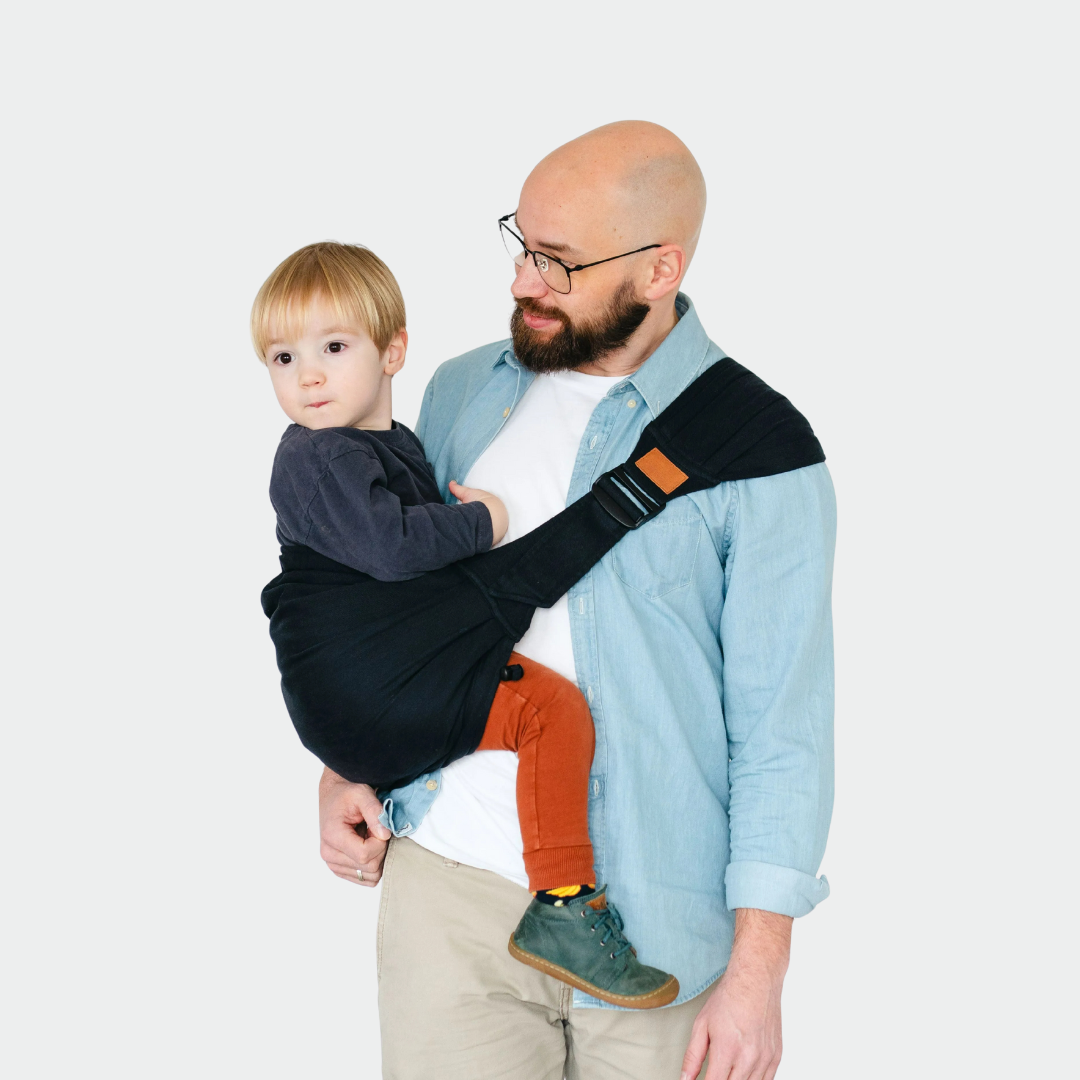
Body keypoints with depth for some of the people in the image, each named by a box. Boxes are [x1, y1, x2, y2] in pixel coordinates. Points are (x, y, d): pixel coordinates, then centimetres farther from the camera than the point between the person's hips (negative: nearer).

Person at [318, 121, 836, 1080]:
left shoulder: (761, 452, -8)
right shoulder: (462, 393, 8)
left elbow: (780, 722, -9)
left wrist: (757, 968, -12)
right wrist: (345, 768, 7)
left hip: (654, 921, -3)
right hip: (448, 888, 4)